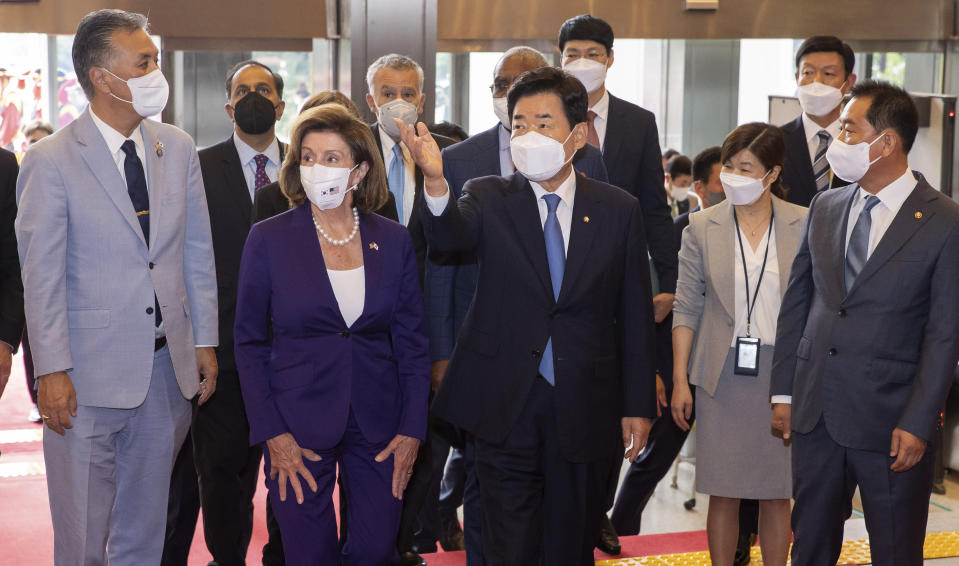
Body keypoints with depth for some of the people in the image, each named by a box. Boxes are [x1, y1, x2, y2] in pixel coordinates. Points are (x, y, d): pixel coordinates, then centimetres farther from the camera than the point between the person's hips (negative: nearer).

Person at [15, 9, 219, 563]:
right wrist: (51, 371, -13)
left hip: (170, 364, 5)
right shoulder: (51, 161, -9)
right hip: (90, 372, -4)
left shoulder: (179, 148, 6)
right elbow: (42, 277, -9)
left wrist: (205, 341, 8)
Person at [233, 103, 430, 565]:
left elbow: (412, 342, 6)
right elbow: (249, 343, 0)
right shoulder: (268, 239, -3)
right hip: (298, 428, -2)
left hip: (377, 426, 2)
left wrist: (412, 429, -1)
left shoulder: (393, 241, 3)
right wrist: (272, 434, -7)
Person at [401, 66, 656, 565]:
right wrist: (435, 180, -44)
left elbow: (635, 314, 4)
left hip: (586, 411, 1)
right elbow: (451, 235, -23)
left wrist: (638, 404, 3)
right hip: (507, 409, -1)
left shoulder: (618, 210, 2)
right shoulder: (490, 198, 0)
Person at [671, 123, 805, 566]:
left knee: (776, 493, 7)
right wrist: (679, 380, -1)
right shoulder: (702, 227, 1)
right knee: (723, 493, 5)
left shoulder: (803, 226, 0)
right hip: (723, 374, 0)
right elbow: (687, 308, 3)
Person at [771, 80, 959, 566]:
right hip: (815, 413, 5)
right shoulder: (825, 207, 7)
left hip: (889, 422, -4)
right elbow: (796, 302, 10)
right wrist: (783, 391, 6)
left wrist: (917, 425, -13)